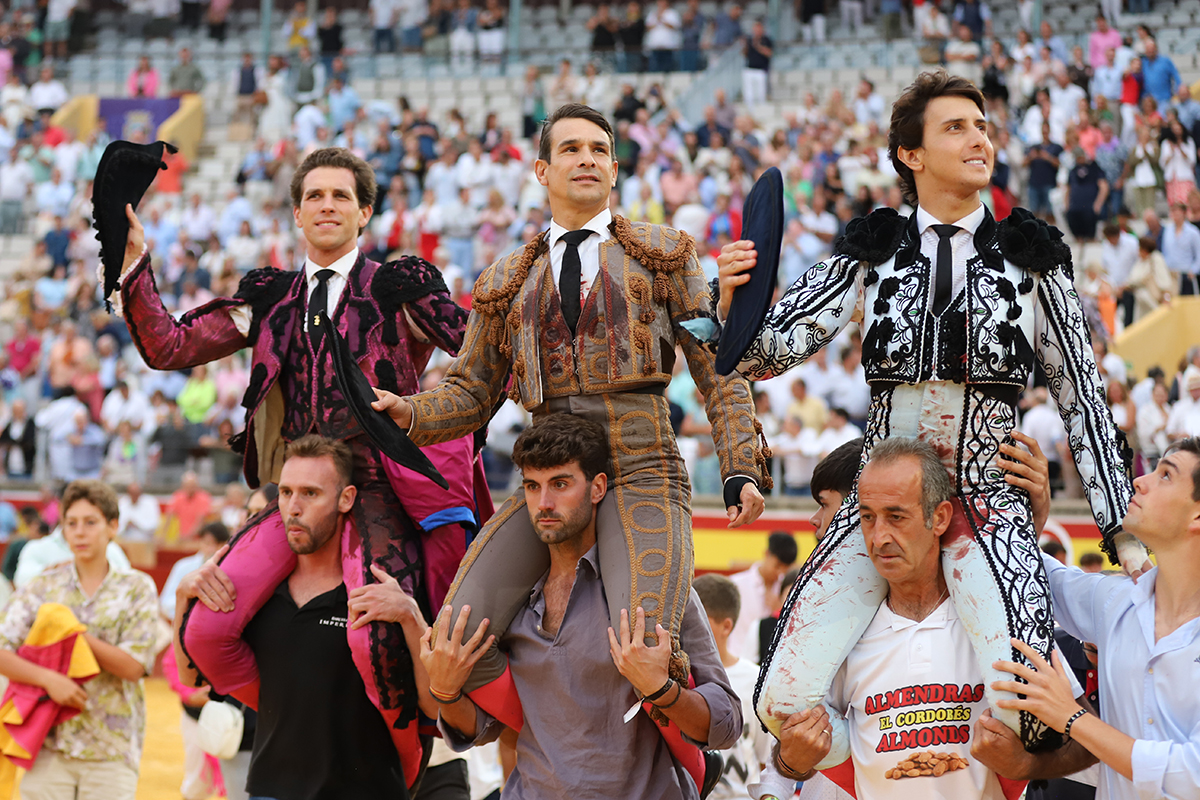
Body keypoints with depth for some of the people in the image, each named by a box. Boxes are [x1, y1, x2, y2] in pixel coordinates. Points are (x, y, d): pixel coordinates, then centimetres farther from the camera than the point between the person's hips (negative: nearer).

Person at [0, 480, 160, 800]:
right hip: (48, 746, 1)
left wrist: (74, 634, -11)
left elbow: (133, 666, -7)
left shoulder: (137, 589, 3)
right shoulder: (42, 586, 6)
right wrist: (49, 678, -18)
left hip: (112, 750, -1)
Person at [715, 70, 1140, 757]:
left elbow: (1084, 396, 8)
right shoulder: (873, 255, 8)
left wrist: (1123, 529, 3)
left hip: (989, 499, -2)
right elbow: (772, 353, 2)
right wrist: (736, 302, -21)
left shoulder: (1030, 258, 6)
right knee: (787, 702, -14)